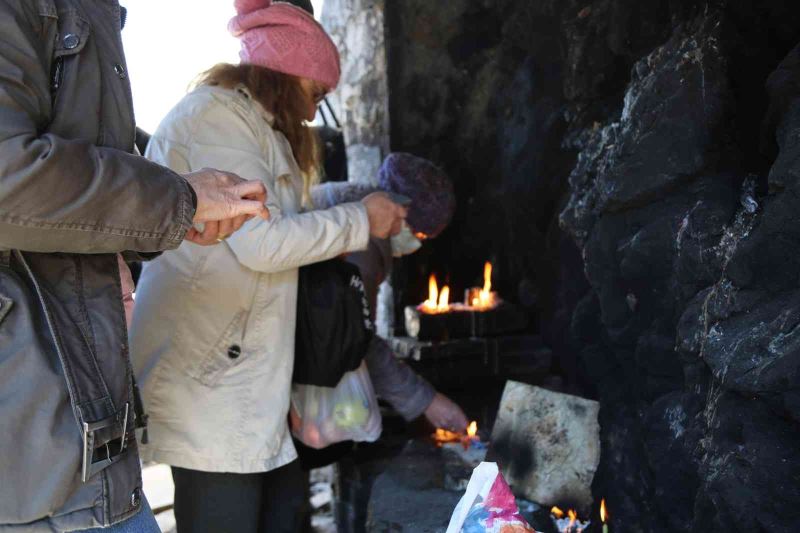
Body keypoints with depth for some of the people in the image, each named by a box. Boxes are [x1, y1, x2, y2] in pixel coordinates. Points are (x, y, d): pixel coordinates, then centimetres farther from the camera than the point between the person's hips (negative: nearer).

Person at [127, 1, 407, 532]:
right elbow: (260, 242, -17)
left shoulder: (252, 124, 24)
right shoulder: (216, 113, -8)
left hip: (249, 373, 11)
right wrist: (360, 220, -6)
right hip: (209, 374, -10)